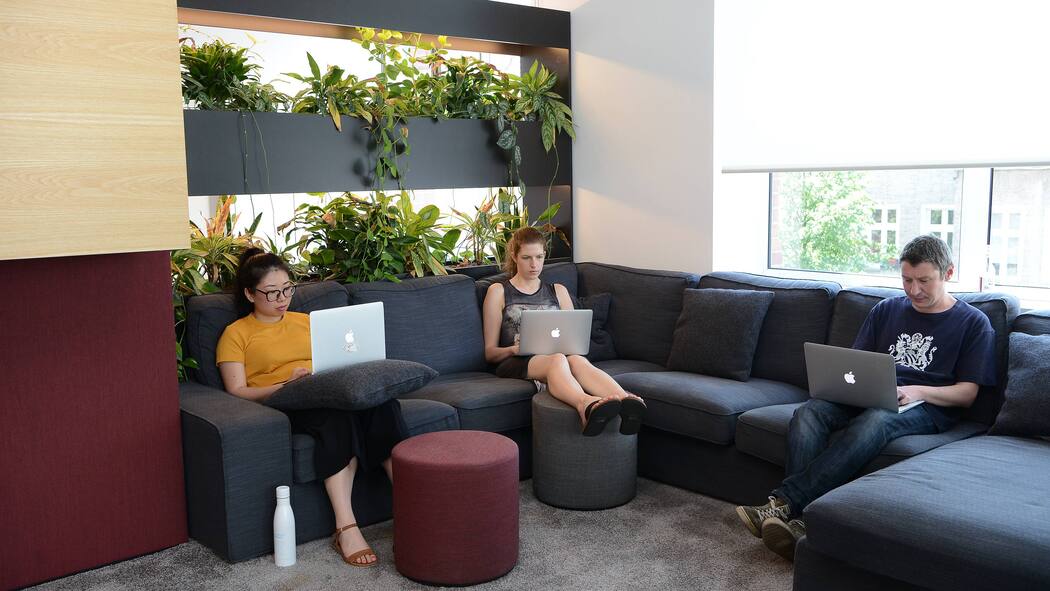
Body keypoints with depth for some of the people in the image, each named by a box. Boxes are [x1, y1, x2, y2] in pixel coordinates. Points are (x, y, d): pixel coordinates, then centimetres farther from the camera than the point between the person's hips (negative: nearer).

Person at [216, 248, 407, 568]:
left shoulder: (306, 321, 26)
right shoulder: (236, 334, 11)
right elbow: (236, 392, 0)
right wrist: (286, 385, -16)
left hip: (329, 394, 4)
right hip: (283, 406, -4)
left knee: (383, 401, -31)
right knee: (338, 414, -39)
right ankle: (346, 528, -41)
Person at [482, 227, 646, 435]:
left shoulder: (558, 291, 27)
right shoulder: (498, 291, 17)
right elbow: (490, 352, 12)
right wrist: (513, 349, -10)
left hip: (554, 357, 3)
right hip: (516, 363, -2)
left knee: (577, 359, -37)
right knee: (556, 359, -39)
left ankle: (624, 401, -69)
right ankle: (586, 405, -73)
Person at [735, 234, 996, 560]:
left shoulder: (974, 322, 7)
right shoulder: (887, 310, 20)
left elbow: (967, 393, 2)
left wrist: (916, 390, -15)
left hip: (928, 406, -4)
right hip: (869, 397, 5)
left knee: (874, 421, -40)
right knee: (809, 411, -28)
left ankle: (784, 502, -44)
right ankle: (798, 520, -42)